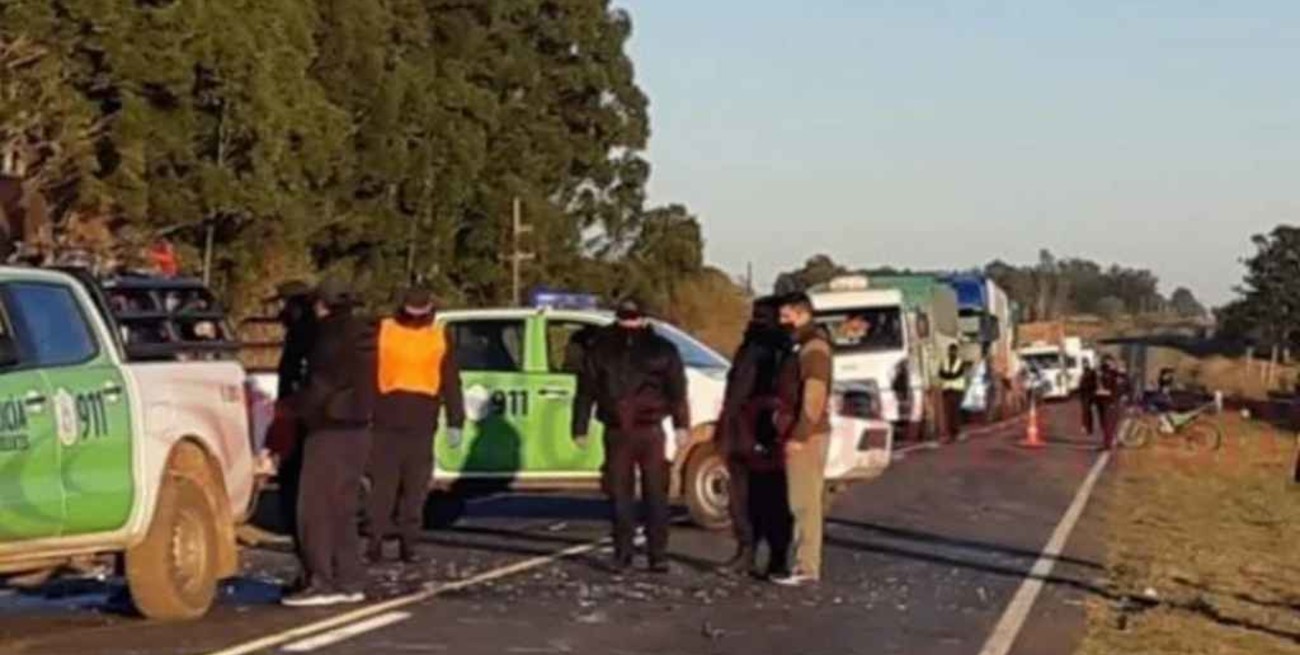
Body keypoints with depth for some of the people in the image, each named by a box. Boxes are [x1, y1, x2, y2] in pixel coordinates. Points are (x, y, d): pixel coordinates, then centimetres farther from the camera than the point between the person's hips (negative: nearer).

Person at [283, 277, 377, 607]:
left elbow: (320, 387, -17)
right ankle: (349, 581, 15)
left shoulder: (333, 337, -14)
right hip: (356, 429, 9)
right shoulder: (362, 335, 13)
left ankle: (322, 583, -9)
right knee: (342, 510, 15)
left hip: (330, 431, -9)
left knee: (315, 509, -6)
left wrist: (296, 407, -1)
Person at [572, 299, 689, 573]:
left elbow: (677, 389, 1)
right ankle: (622, 554, 11)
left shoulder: (661, 350, 3)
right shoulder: (600, 349, 8)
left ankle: (658, 555, 0)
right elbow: (585, 391, 10)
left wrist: (681, 425, -7)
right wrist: (580, 428, 7)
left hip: (650, 432, -2)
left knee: (655, 494, -3)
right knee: (619, 495, 4)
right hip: (616, 433, 2)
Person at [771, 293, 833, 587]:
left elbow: (814, 397, -21)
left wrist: (799, 435, -23)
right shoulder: (806, 345, 18)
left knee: (805, 502, -9)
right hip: (804, 434, 10)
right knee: (802, 502, 11)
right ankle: (805, 563, 15)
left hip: (806, 437, -10)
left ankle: (807, 567, -8)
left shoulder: (814, 347, -14)